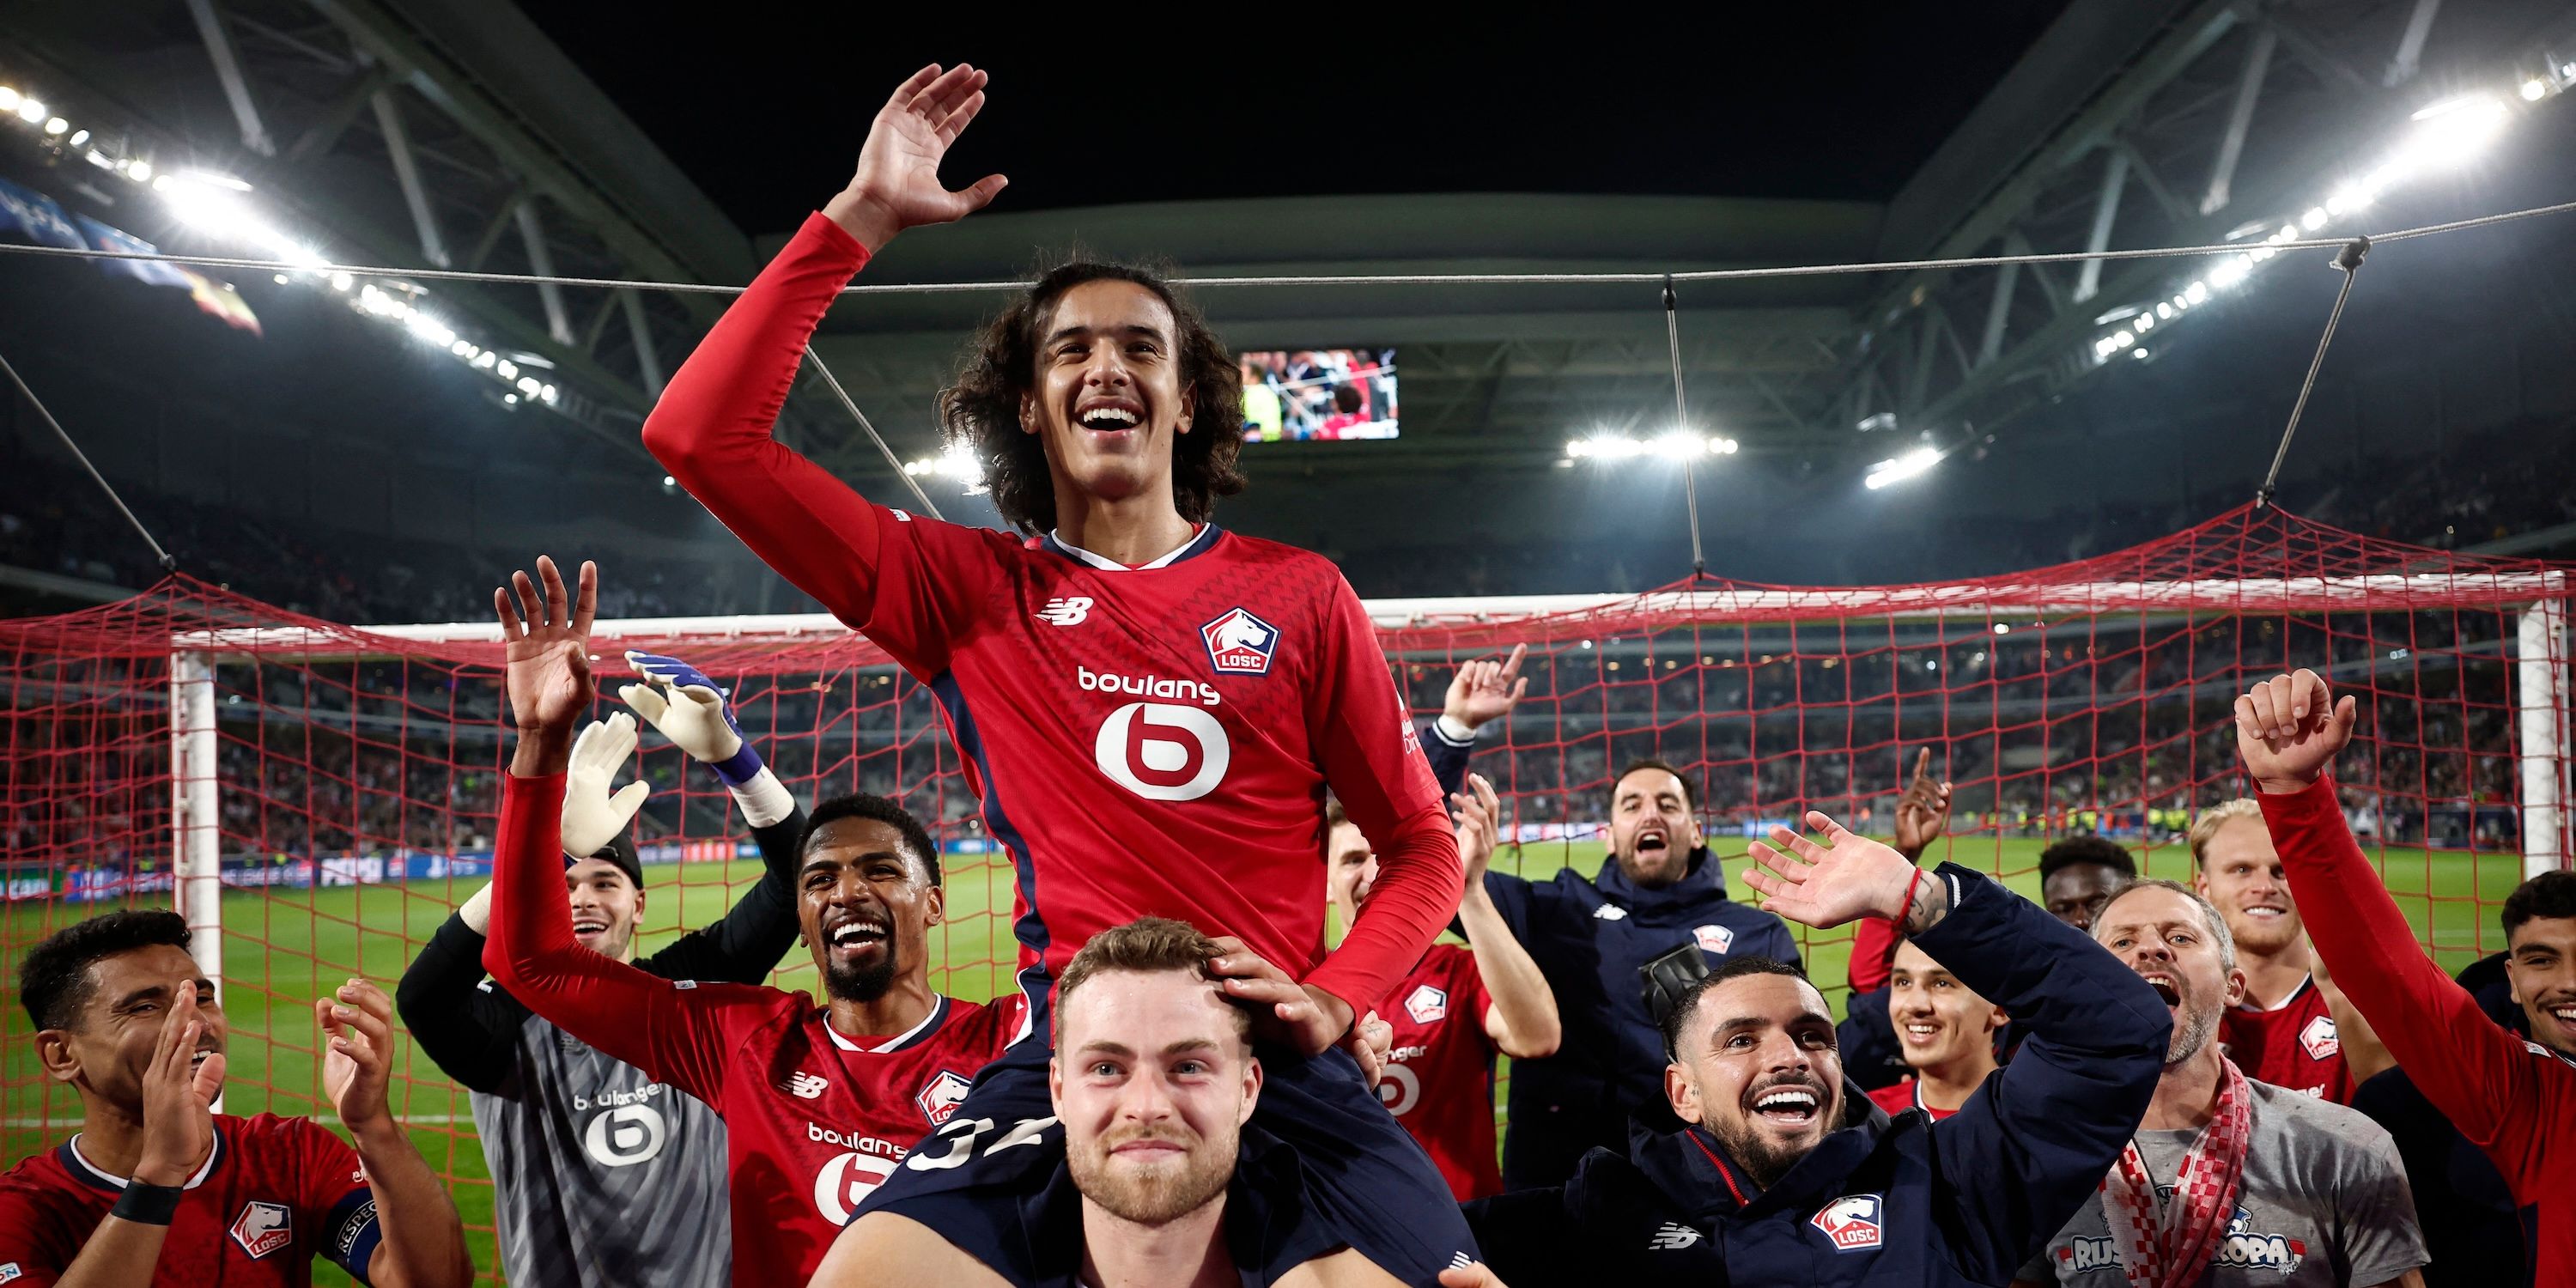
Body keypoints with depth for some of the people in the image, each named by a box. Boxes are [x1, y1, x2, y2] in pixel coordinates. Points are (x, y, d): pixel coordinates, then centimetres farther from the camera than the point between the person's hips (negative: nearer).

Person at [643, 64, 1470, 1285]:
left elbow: (1421, 844, 13)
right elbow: (701, 435, 3)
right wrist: (860, 218, 1)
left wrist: (1333, 997, -6)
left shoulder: (1299, 594, 8)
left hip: (1281, 1068, 1)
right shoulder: (970, 590, 8)